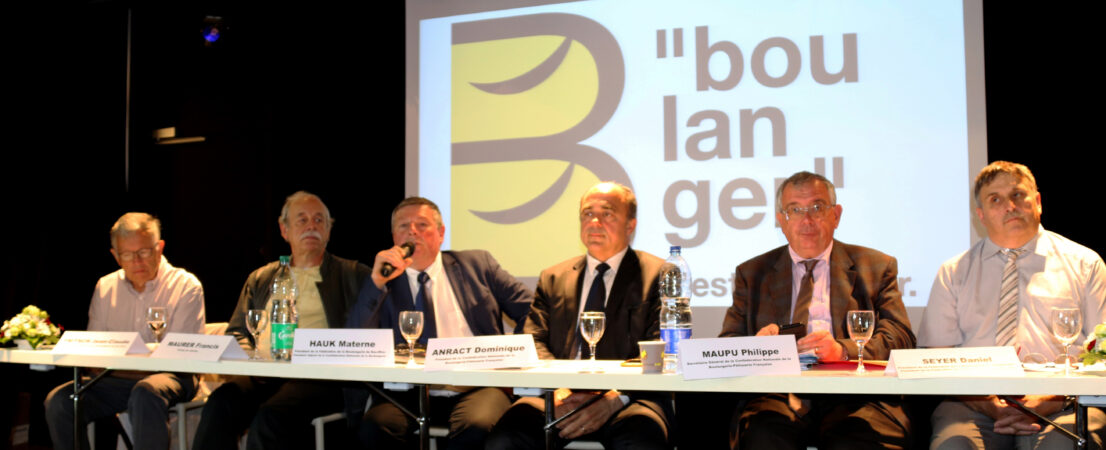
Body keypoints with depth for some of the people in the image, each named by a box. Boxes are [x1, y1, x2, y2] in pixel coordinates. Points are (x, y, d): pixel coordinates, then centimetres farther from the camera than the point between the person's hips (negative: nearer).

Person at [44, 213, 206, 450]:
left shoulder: (186, 286, -3)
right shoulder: (105, 288, 13)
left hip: (170, 376, -5)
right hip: (115, 378, 5)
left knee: (146, 394, -38)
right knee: (58, 401, -18)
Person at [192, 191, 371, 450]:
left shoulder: (352, 275, 15)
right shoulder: (260, 279, 26)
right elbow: (236, 331, 22)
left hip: (318, 377, -3)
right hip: (263, 376, 4)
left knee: (272, 414, -33)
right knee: (220, 404, -27)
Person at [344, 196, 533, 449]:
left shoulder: (476, 265, 13)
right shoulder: (383, 282, 12)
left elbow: (530, 311, 11)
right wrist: (376, 283, -11)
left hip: (476, 389, -1)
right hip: (410, 395, 1)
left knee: (475, 427, -34)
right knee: (373, 427, -29)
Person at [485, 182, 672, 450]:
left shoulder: (659, 276, 9)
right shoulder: (552, 279, 21)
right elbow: (535, 341, 10)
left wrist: (613, 399, -17)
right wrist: (559, 392, -11)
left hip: (629, 398, -3)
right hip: (559, 395, 3)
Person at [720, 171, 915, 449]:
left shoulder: (876, 267, 18)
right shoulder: (751, 274, 20)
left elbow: (900, 337, 5)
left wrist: (843, 350, -15)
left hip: (851, 397, 0)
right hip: (778, 395, 1)